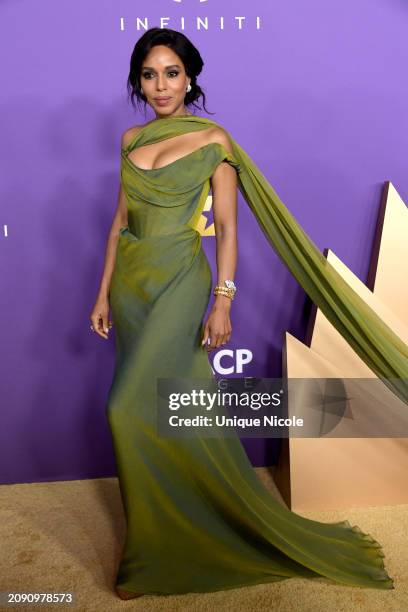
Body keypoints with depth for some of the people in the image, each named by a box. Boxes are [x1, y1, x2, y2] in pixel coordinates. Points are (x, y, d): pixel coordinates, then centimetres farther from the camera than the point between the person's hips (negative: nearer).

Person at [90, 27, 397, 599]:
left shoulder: (214, 140, -4)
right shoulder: (132, 140, 11)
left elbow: (227, 228, -6)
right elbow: (120, 220, 13)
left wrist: (223, 301, -14)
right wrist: (104, 292, 11)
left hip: (179, 279, -5)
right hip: (131, 279, 6)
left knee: (132, 409, -11)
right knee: (162, 403, 12)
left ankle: (149, 549, 10)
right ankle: (164, 526, 32)